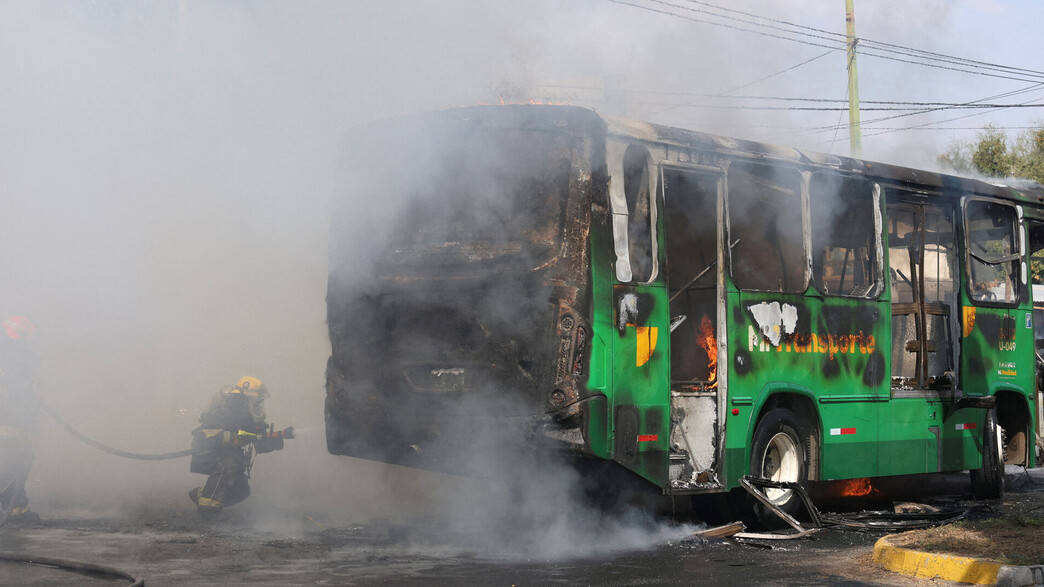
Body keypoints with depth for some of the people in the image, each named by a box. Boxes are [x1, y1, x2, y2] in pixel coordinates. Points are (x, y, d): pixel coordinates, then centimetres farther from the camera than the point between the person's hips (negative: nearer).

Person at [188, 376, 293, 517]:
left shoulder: (249, 419, 2)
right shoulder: (222, 414, -24)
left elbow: (260, 444, 9)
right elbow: (204, 437, -36)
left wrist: (281, 435, -7)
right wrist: (235, 438, -42)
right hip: (205, 456, -8)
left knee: (242, 490, -5)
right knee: (229, 463, -36)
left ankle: (199, 494, 12)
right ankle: (208, 504, -30)